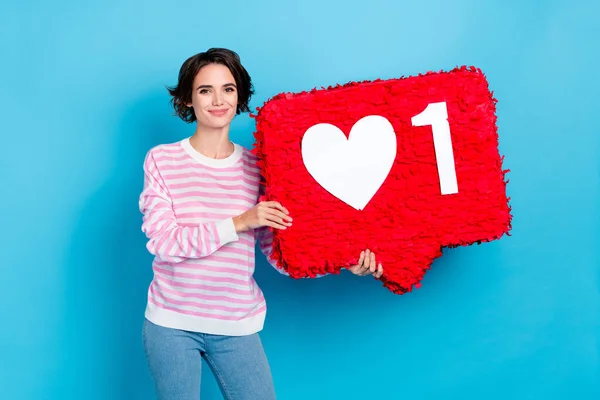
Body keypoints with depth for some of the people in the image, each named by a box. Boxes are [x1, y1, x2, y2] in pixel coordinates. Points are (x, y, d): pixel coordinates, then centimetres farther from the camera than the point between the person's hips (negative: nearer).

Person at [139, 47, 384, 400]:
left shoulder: (255, 167, 1)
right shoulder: (162, 160, -4)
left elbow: (279, 251, -2)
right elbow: (163, 242, -15)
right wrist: (238, 223, -23)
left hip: (237, 327, 2)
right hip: (171, 324, -1)